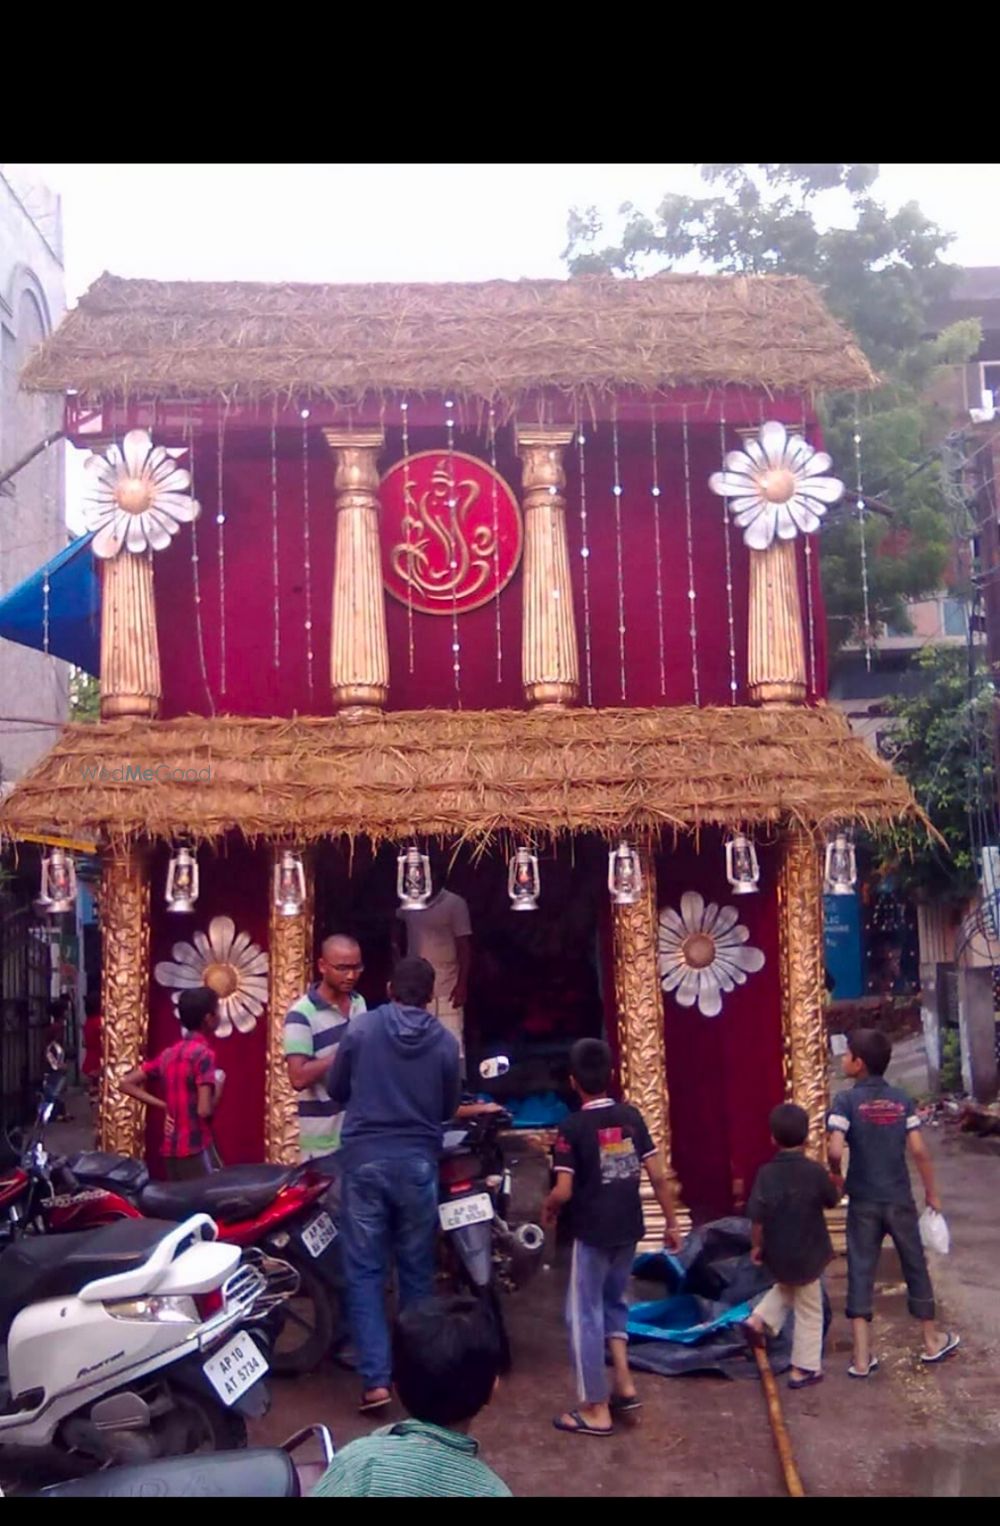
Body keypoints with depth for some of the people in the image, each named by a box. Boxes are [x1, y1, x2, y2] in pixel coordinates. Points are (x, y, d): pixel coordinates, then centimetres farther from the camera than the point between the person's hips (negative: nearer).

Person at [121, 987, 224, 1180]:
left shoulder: (169, 1053, 10)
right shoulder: (203, 1053, -13)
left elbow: (126, 1083, 14)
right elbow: (204, 1110, -19)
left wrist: (165, 1105, 10)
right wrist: (218, 1087, 1)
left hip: (170, 1149, 8)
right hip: (195, 1149, -8)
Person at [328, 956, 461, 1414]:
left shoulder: (361, 1028, -3)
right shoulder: (445, 1041, -1)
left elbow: (335, 1091, 8)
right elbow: (448, 1109, 11)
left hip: (364, 1160, -1)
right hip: (418, 1162, 1)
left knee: (365, 1272, 4)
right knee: (416, 1271, 12)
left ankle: (376, 1379, -2)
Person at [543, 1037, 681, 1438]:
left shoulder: (572, 1127, -15)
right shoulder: (632, 1116, -1)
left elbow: (563, 1191, -18)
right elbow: (659, 1176, 0)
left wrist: (547, 1213, 3)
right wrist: (672, 1223, 10)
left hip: (591, 1233, -5)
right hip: (628, 1228, 6)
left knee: (584, 1315, 7)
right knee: (613, 1302, 25)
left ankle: (596, 1410, 12)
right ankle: (624, 1384, 20)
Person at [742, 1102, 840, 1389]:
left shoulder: (766, 1173, -12)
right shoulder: (815, 1171, -17)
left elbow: (757, 1218, -11)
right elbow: (833, 1201, 0)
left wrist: (757, 1247, 4)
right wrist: (834, 1184, 20)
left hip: (777, 1255, 3)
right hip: (807, 1255, -3)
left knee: (787, 1287, 32)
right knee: (809, 1311, 14)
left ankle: (760, 1320, 15)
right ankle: (804, 1369, 20)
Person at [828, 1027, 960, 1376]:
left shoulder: (846, 1101, -12)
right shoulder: (902, 1099, -2)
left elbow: (835, 1151, -22)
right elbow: (918, 1151, -4)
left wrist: (836, 1176, -1)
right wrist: (932, 1193, 8)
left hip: (864, 1203, -2)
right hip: (900, 1200, 3)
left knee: (860, 1272, 4)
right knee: (915, 1266, 17)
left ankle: (862, 1358, 3)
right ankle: (932, 1341, 33)